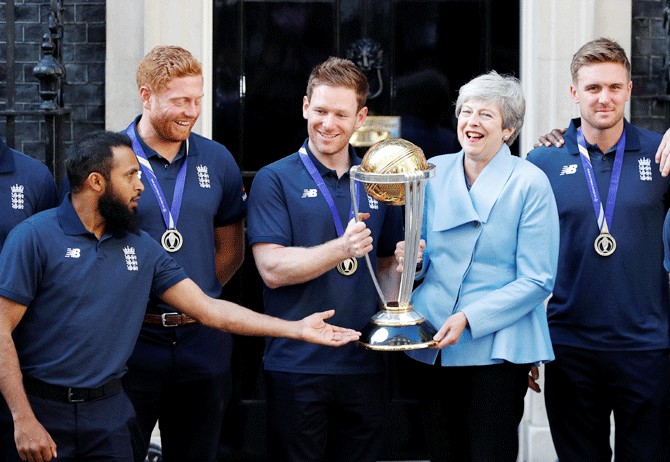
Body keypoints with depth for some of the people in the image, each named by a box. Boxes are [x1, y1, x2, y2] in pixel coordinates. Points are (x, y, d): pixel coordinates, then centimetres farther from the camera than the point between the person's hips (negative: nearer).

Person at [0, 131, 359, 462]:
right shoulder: (35, 237, -8)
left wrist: (296, 329, 3)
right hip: (40, 407, -4)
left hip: (108, 411, 4)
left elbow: (208, 309, 8)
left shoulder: (141, 248, 9)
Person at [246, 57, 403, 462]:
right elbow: (273, 270, -11)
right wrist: (342, 249, -24)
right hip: (296, 364, -4)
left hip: (363, 365, 4)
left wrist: (402, 266, -4)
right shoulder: (275, 180, -2)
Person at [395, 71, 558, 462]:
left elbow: (537, 280, -9)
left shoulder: (530, 183, -6)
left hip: (496, 348, -4)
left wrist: (469, 318, -17)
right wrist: (411, 257, -7)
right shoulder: (434, 171, 8)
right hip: (432, 345, 4)